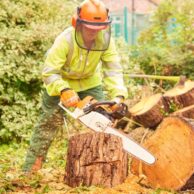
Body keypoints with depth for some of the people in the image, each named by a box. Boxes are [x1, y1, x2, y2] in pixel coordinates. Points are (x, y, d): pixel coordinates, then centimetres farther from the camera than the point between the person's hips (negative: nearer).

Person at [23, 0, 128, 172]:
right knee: (49, 122, -6)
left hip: (90, 82, 4)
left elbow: (113, 69, -26)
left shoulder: (105, 39, -25)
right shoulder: (65, 40, -36)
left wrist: (118, 95, -41)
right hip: (60, 82, -4)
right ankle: (30, 169, -1)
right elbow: (49, 72, -36)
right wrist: (64, 91, -51)